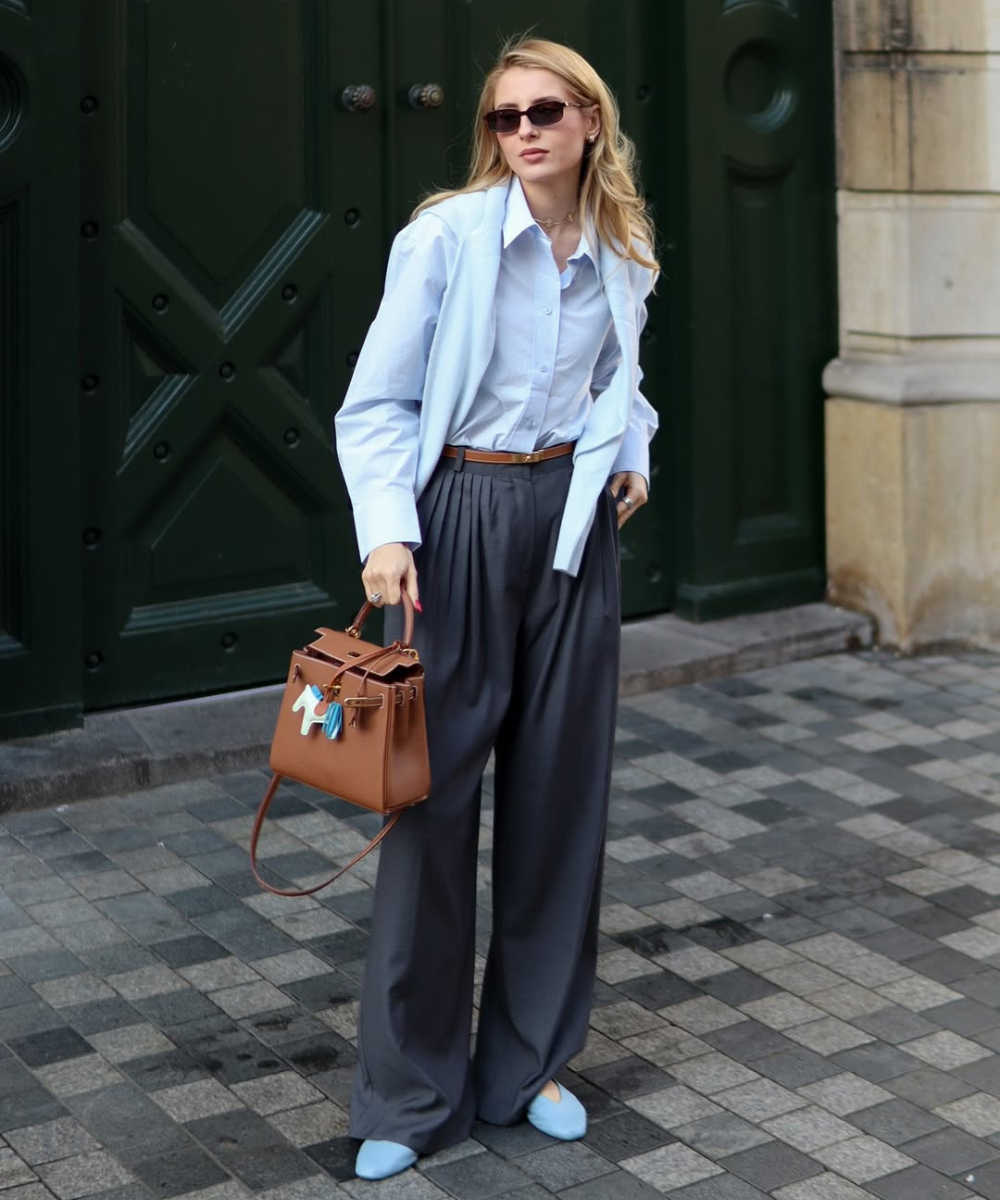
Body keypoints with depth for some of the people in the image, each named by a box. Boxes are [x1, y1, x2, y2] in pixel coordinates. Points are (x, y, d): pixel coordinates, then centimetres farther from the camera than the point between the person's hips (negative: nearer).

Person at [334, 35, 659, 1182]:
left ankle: (529, 1063, 25)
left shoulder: (624, 258, 6)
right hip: (460, 519, -4)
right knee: (436, 789, -1)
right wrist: (386, 532, -21)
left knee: (562, 786, 8)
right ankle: (409, 1094, 12)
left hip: (574, 520, 4)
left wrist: (631, 453, 6)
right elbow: (377, 404, -8)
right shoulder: (446, 236, -8)